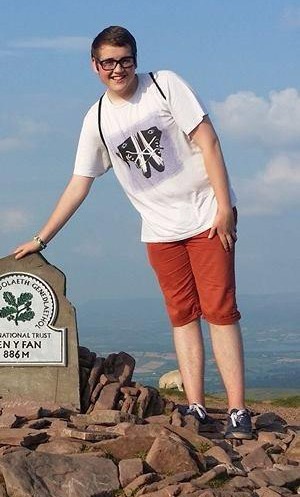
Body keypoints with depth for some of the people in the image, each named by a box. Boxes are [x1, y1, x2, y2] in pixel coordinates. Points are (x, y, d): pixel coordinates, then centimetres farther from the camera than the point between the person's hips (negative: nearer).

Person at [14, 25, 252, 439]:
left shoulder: (165, 84, -5)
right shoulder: (97, 120, 5)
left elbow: (207, 141, -9)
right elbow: (79, 185, 10)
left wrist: (224, 206, -16)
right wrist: (41, 239, 8)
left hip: (207, 215, -4)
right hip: (160, 230, 4)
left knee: (220, 311, -9)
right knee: (182, 317, 2)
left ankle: (238, 411, -12)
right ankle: (196, 409, 2)